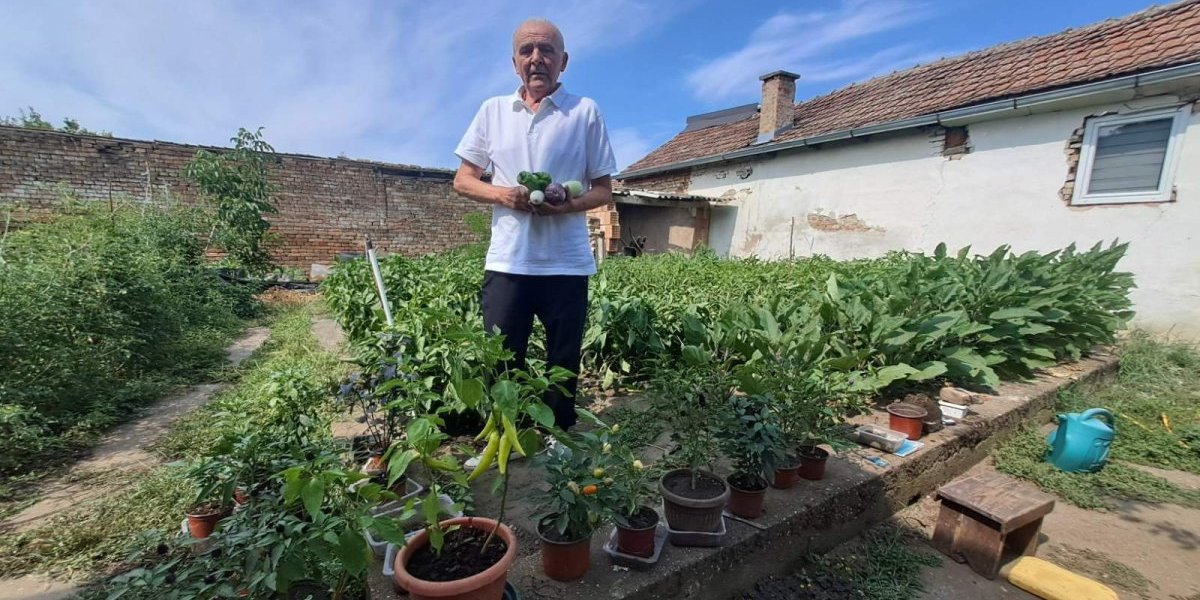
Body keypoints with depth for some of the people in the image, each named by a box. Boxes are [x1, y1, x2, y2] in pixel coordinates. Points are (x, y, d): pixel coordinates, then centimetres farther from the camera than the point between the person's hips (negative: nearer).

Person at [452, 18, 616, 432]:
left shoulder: (586, 112, 3)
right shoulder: (492, 110, 10)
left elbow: (604, 190, 5)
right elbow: (463, 180, 12)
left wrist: (568, 203, -16)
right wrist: (501, 194, -9)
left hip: (566, 265, -1)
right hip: (506, 263, 2)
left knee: (563, 367, 10)